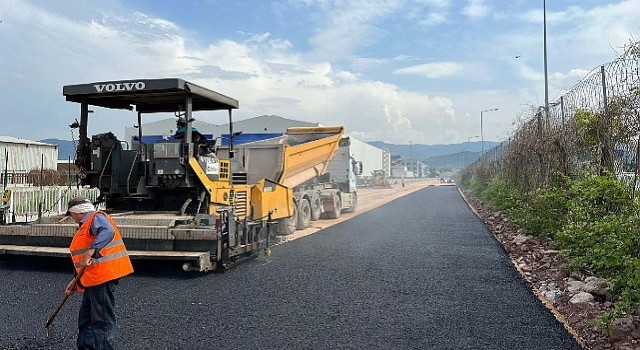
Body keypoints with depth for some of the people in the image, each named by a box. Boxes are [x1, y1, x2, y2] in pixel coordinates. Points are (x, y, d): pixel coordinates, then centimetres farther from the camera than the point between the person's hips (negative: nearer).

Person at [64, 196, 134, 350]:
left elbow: (107, 232, -30)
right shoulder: (86, 225, 25)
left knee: (103, 321, -7)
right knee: (86, 320, 17)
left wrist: (91, 251, -37)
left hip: (103, 276, -10)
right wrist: (76, 282, 26)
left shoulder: (96, 218, -5)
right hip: (93, 280, 10)